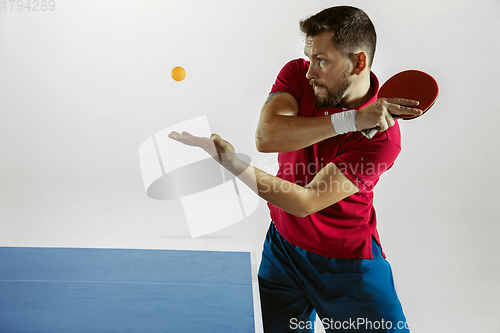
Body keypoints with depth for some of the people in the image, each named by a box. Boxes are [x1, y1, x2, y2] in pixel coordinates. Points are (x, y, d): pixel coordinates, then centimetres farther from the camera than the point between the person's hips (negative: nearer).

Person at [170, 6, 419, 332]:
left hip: (348, 262, -3)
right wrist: (350, 119, -34)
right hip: (283, 245, 4)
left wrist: (231, 162, -32)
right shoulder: (298, 74, -10)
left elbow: (305, 202, -28)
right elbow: (266, 136, -29)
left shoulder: (382, 135, -26)